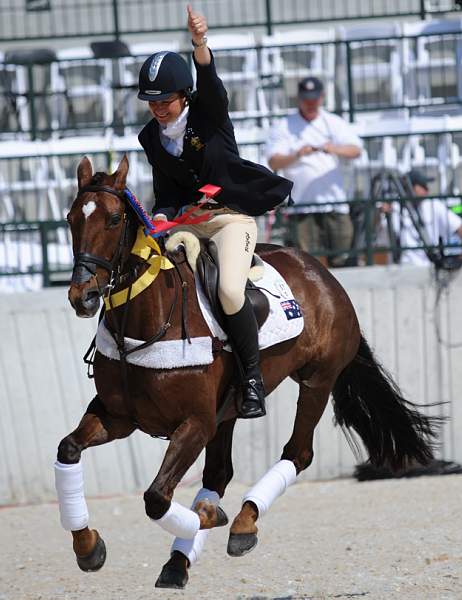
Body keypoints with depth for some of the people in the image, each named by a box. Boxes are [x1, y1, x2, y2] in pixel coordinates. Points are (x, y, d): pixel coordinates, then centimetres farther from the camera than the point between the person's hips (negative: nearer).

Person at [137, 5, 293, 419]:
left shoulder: (208, 113, -6)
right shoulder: (152, 139, 7)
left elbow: (209, 81, -27)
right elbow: (165, 193, 10)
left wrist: (200, 43, -48)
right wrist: (162, 218, -14)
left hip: (232, 217, -6)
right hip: (186, 221, 6)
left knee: (230, 290, -28)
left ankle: (253, 378, -14)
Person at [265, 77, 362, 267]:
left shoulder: (334, 123, 13)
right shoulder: (283, 128, 9)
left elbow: (355, 150, -2)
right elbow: (273, 162, -4)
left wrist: (335, 149, -24)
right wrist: (297, 155, -23)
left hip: (334, 203, 2)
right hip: (301, 206, -2)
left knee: (340, 259, -3)